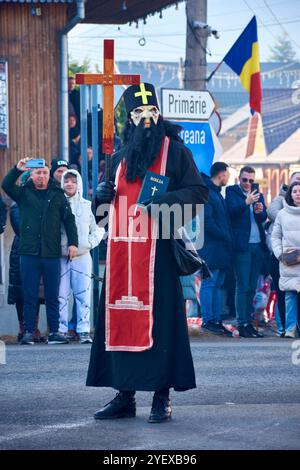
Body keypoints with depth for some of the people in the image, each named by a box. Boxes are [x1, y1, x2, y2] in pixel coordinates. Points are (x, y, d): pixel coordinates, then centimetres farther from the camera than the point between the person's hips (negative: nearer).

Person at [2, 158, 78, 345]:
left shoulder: (58, 195, 10)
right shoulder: (24, 193, 9)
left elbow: (69, 219, 11)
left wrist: (73, 242, 1)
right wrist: (17, 169, -22)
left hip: (52, 254, 0)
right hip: (29, 253, 0)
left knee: (53, 296, 3)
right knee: (30, 296, 1)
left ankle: (54, 331, 7)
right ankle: (29, 332, 4)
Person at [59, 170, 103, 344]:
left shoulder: (87, 206, 11)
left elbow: (98, 229, 16)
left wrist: (90, 243, 1)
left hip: (82, 256, 1)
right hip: (61, 257, -1)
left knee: (84, 295, -3)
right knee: (61, 295, -3)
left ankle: (84, 331, -2)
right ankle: (61, 329, 1)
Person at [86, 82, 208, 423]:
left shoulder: (174, 151, 4)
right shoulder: (120, 158, 19)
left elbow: (198, 192, 0)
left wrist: (165, 202, -16)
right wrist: (102, 195, 5)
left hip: (156, 251, -5)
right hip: (120, 252, 5)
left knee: (158, 319, -7)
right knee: (120, 318, 2)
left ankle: (162, 398, -5)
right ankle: (124, 396, 7)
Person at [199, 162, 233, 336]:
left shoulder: (217, 193, 20)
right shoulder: (206, 193, -10)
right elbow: (207, 221, -18)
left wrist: (228, 238, 9)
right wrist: (225, 237, -14)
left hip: (221, 249, 10)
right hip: (211, 248, -10)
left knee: (219, 284, 9)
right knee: (209, 283, -7)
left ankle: (217, 320, 10)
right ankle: (208, 320, -6)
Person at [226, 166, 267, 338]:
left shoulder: (258, 195, 17)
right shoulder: (232, 192, 1)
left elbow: (264, 217, 9)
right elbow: (232, 211, -13)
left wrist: (259, 212, -13)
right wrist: (246, 203, -29)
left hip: (258, 246, 5)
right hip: (242, 246, -5)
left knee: (252, 287, 6)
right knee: (243, 286, -7)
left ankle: (249, 322, 10)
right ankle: (242, 325, -7)